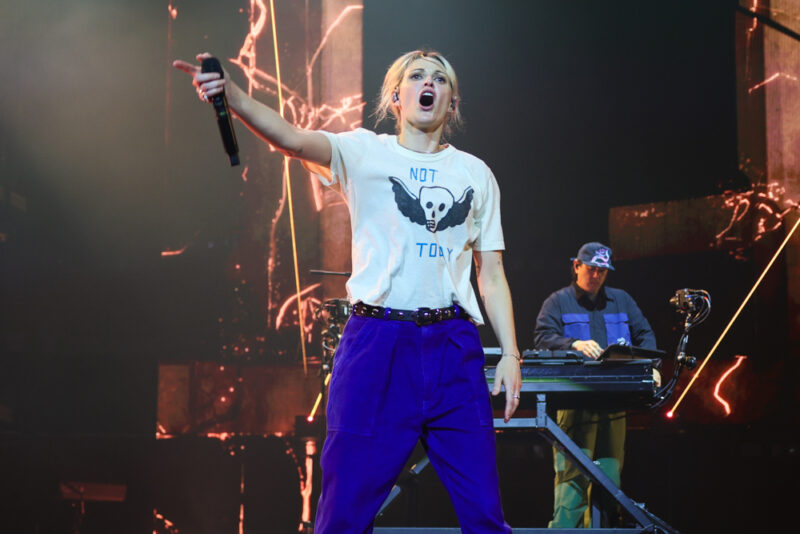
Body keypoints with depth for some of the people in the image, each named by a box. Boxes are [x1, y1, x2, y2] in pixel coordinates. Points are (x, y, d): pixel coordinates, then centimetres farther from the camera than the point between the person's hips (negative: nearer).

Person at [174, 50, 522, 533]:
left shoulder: (476, 174, 14)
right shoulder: (365, 152, 5)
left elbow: (491, 272, 15)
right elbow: (294, 138, -14)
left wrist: (511, 353, 6)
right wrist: (232, 95, -33)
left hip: (455, 347, 3)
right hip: (378, 343, -2)